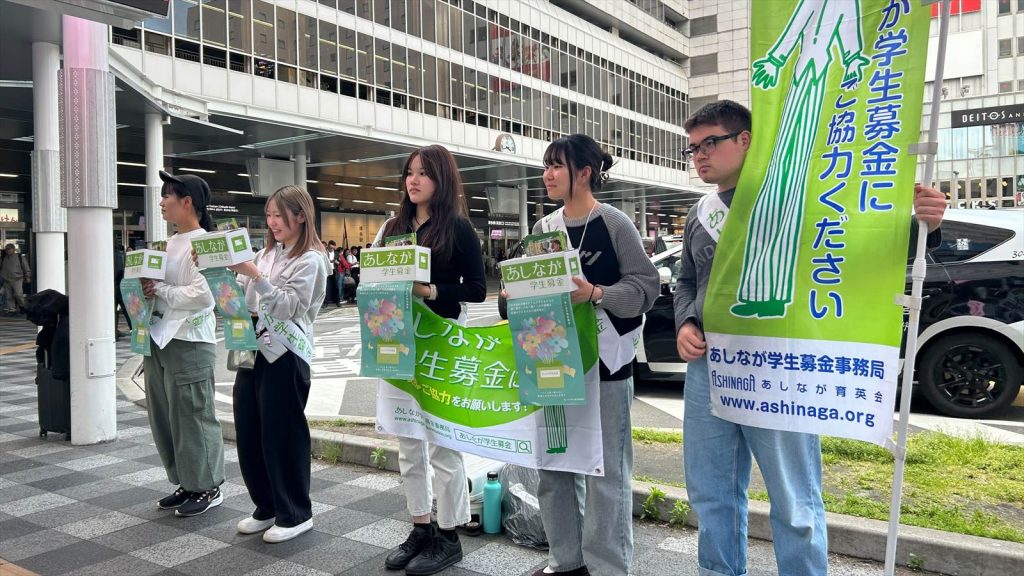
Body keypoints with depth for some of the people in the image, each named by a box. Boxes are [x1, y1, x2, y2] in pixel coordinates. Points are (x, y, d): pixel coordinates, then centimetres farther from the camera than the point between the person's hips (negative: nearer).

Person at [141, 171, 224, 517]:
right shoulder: (173, 242, 14)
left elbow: (203, 295, -22)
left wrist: (159, 291, -14)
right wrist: (147, 288, 1)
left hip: (189, 342, -9)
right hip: (160, 339, 9)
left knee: (193, 416, 1)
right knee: (165, 417, 15)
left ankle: (208, 487, 16)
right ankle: (186, 484, 28)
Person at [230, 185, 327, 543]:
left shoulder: (310, 260, -9)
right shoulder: (266, 253, 14)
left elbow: (288, 307, -18)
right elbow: (240, 300, 15)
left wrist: (255, 276, -24)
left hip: (285, 356, -8)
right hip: (254, 351, 8)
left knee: (282, 435, 1)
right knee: (249, 434, 12)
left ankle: (295, 514, 16)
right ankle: (267, 507, 27)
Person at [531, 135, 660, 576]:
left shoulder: (615, 224, -6)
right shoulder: (543, 229, 10)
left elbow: (646, 286, -11)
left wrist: (596, 294, -24)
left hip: (603, 361, -6)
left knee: (605, 468, 0)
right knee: (553, 463, 12)